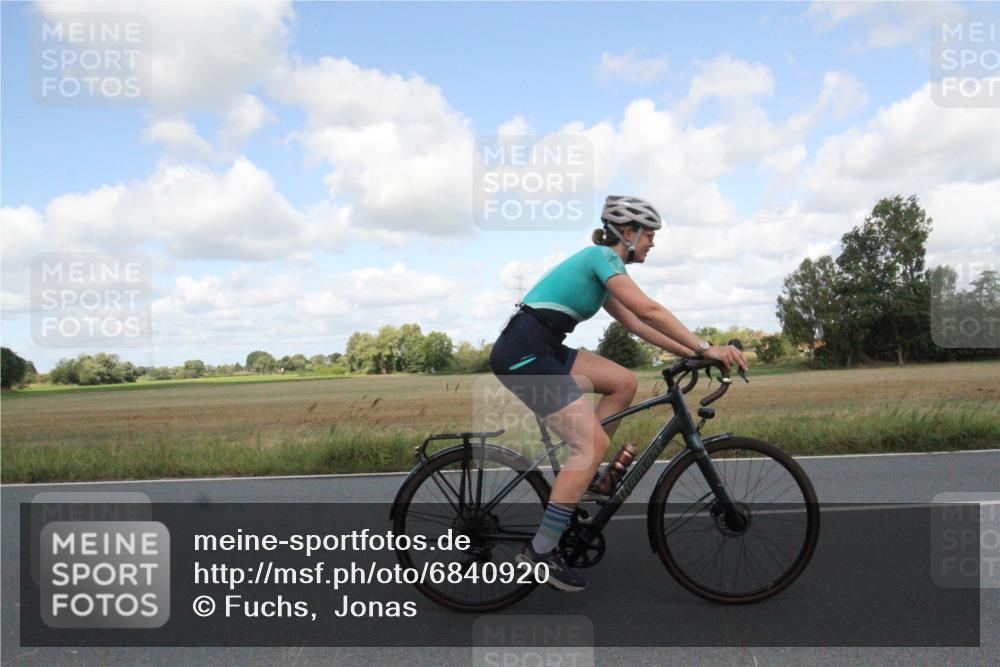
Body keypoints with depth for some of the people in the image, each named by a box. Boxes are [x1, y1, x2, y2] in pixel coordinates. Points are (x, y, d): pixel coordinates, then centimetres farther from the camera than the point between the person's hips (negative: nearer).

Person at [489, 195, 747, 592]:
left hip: (539, 350, 10)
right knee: (594, 444, -11)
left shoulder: (599, 262, 22)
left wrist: (691, 352, 14)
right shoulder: (603, 256, -7)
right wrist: (704, 348, -16)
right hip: (523, 354, -10)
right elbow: (649, 311, -18)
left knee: (624, 382, 8)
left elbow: (635, 324, 20)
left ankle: (581, 475, 12)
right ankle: (540, 552, -5)